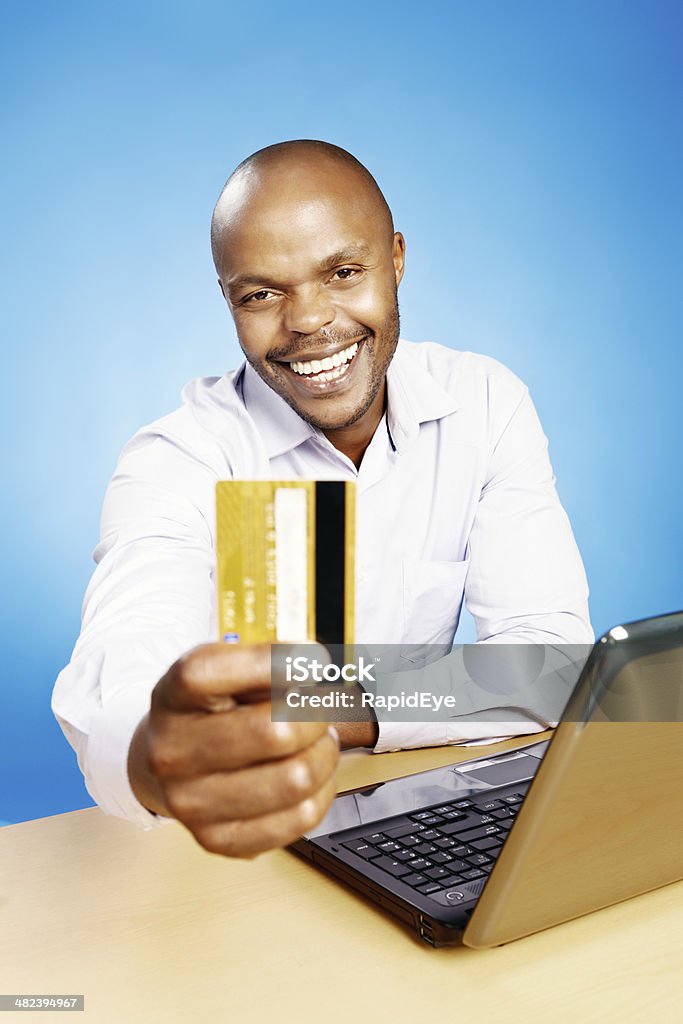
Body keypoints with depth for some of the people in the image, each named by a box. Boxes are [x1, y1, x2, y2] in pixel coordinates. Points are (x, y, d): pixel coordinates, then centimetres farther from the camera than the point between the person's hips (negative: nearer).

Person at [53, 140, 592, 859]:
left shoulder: (486, 404, -5)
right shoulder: (178, 458, -13)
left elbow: (553, 656, -10)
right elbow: (118, 679, -31)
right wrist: (162, 756, -54)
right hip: (243, 854, -1)